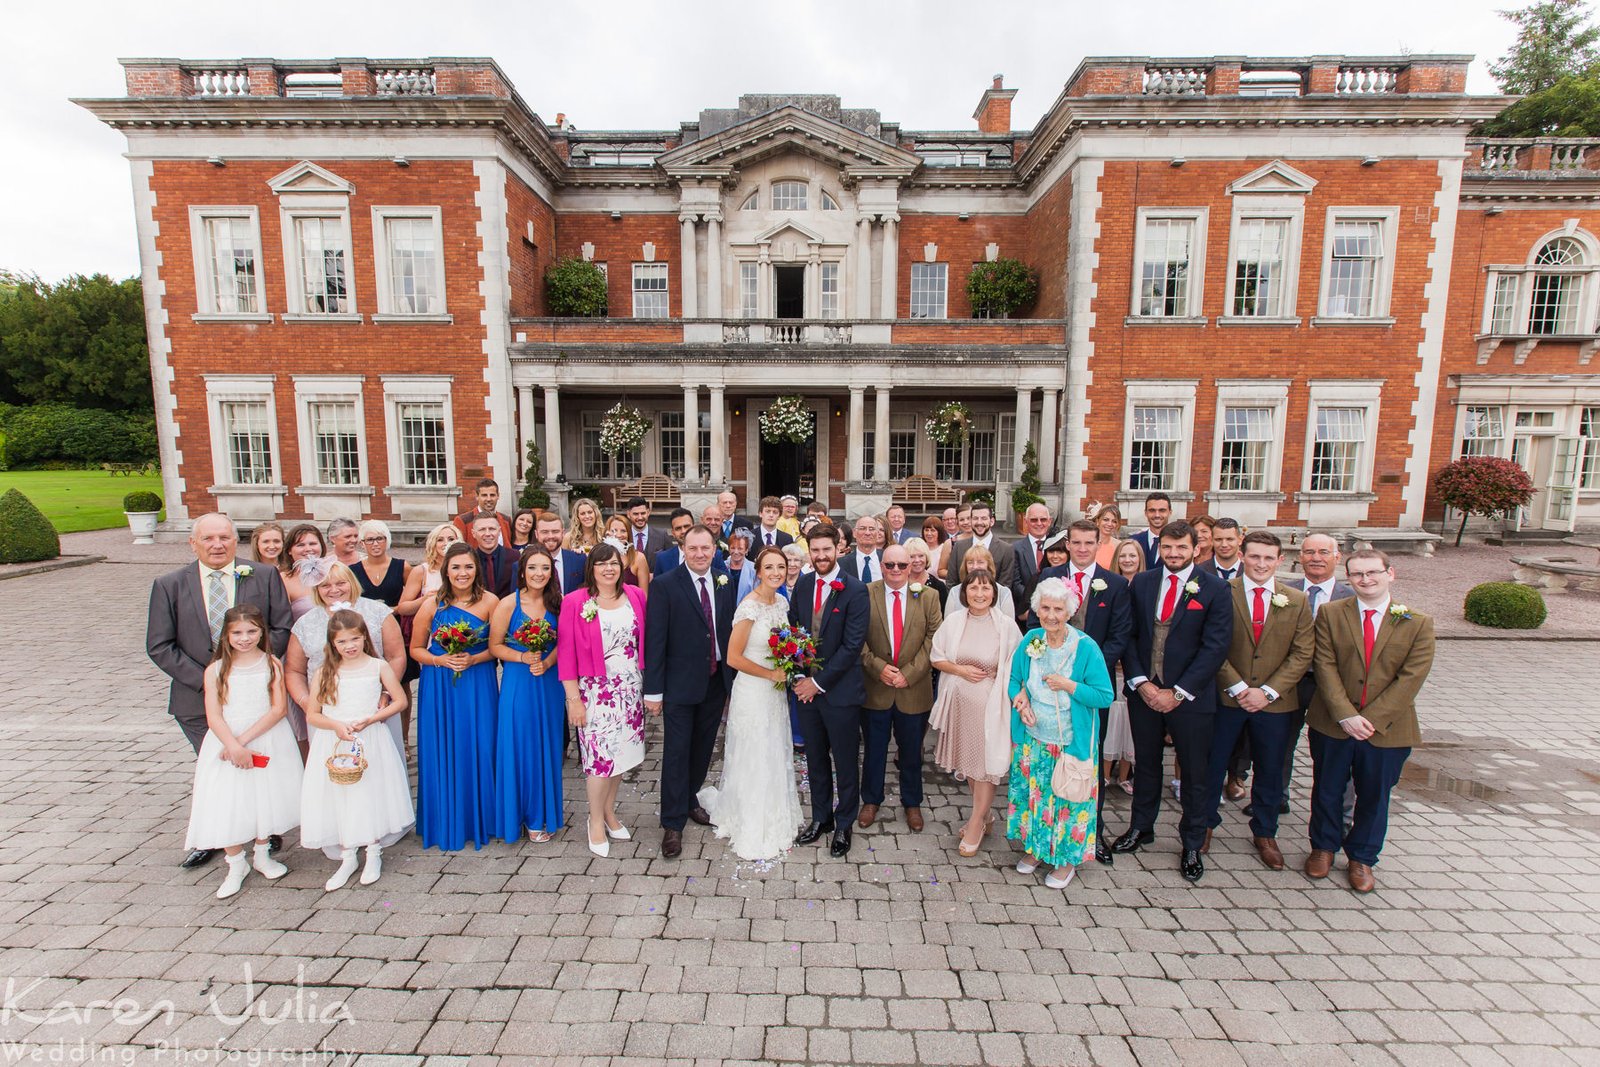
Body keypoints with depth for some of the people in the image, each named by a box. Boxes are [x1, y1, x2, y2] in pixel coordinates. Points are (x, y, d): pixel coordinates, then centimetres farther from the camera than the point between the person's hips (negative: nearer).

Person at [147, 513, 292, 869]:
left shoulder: (264, 578, -2)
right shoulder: (168, 585, 1)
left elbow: (282, 629, -3)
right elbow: (159, 646, -1)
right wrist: (203, 679, -11)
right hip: (198, 698, 0)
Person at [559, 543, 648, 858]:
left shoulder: (635, 596, 2)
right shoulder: (575, 602, -8)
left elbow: (647, 639, 7)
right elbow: (566, 652, -7)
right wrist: (573, 699, -9)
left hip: (630, 687, 4)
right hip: (595, 690, -4)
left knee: (622, 751, 11)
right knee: (601, 755, -2)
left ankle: (609, 812, 32)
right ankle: (596, 820, 20)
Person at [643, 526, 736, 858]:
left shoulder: (724, 585, 3)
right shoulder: (665, 585, -11)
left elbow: (729, 634, 6)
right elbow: (655, 641, -12)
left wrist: (733, 681, 6)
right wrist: (653, 690, -14)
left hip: (716, 682, 5)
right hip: (680, 684, -5)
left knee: (703, 749, 18)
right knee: (676, 752, 3)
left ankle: (689, 800, 39)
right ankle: (673, 823, 18)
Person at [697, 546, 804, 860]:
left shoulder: (782, 602, 3)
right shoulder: (749, 606, -21)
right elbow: (733, 658, -20)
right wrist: (771, 674, -15)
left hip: (776, 692, 7)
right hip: (752, 692, -7)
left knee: (775, 758, 19)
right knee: (754, 762, 7)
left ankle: (773, 820, 40)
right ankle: (752, 833, 27)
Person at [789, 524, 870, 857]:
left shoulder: (855, 591, -14)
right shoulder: (802, 585, 3)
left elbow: (852, 645, -17)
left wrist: (819, 682, -15)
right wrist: (800, 676, -4)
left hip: (841, 689, -5)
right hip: (807, 688, 5)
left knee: (845, 762, 11)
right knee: (815, 758, 19)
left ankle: (843, 825, 30)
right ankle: (820, 817, 38)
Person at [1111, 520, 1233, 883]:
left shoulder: (1215, 589, -6)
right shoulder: (1141, 583, 3)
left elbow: (1215, 647, -10)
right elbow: (1129, 635, 2)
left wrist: (1178, 693, -13)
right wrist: (1141, 683, -9)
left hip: (1190, 698, -2)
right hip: (1144, 692, 3)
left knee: (1194, 774, 10)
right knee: (1146, 765, 17)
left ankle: (1192, 845, 30)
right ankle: (1141, 829, 35)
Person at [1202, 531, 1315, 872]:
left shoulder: (1297, 601, 1)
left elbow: (1302, 654, -2)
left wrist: (1267, 691, -11)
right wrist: (1237, 687, -14)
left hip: (1275, 703, 2)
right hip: (1226, 699, -2)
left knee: (1270, 772, 15)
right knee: (1212, 766, 9)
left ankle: (1264, 834, 35)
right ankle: (1206, 824, 29)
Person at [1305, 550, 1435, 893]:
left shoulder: (1418, 623, -4)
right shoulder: (1330, 614, -3)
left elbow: (1411, 678, -11)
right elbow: (1326, 666, -8)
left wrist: (1371, 718, -18)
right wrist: (1345, 715, -18)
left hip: (1387, 728, 0)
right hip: (1332, 724, 0)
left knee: (1374, 797, 15)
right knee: (1327, 791, 14)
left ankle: (1361, 858, 36)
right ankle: (1323, 847, 36)